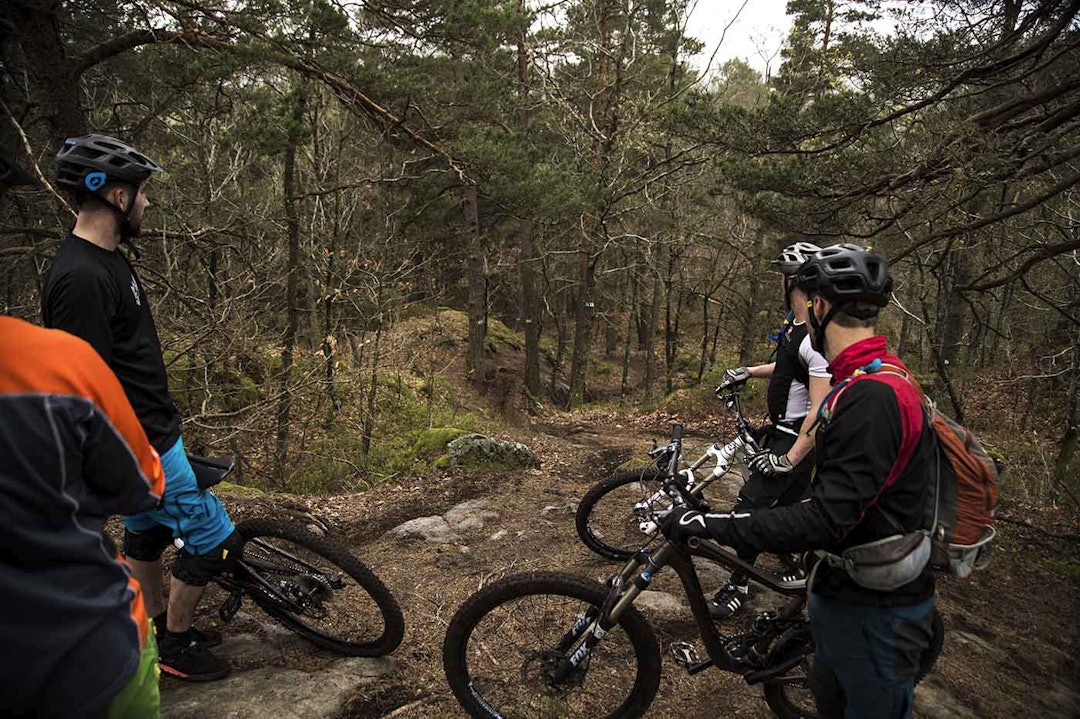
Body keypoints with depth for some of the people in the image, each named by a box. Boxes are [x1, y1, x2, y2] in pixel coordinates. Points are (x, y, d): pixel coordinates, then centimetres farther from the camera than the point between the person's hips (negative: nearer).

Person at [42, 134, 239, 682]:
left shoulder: (106, 260, 7)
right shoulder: (80, 277, -25)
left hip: (148, 428, 10)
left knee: (147, 532, 22)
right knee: (214, 538, 0)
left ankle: (157, 629, 41)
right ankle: (176, 645, 21)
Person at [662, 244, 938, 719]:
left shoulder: (872, 397, -30)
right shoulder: (876, 381, 5)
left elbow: (825, 521, -33)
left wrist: (708, 524, -31)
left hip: (874, 611, -10)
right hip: (845, 591, 10)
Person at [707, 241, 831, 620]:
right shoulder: (796, 326, 6)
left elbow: (820, 410, -28)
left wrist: (789, 459, -26)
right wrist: (748, 371, 23)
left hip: (796, 439, -10)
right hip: (782, 431, 10)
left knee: (751, 506, -8)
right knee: (786, 504, 21)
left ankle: (739, 584, 6)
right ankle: (797, 565, 39)